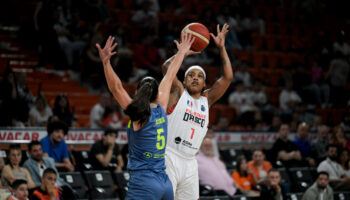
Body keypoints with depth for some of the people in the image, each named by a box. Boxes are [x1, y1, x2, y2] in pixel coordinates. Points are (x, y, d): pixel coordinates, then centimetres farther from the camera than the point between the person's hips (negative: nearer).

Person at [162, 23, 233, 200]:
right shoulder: (178, 92, 4)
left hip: (190, 163, 6)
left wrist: (221, 48, 5)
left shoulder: (207, 99, 15)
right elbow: (167, 67, -13)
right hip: (170, 157, -6)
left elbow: (227, 77, 8)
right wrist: (185, 51, -3)